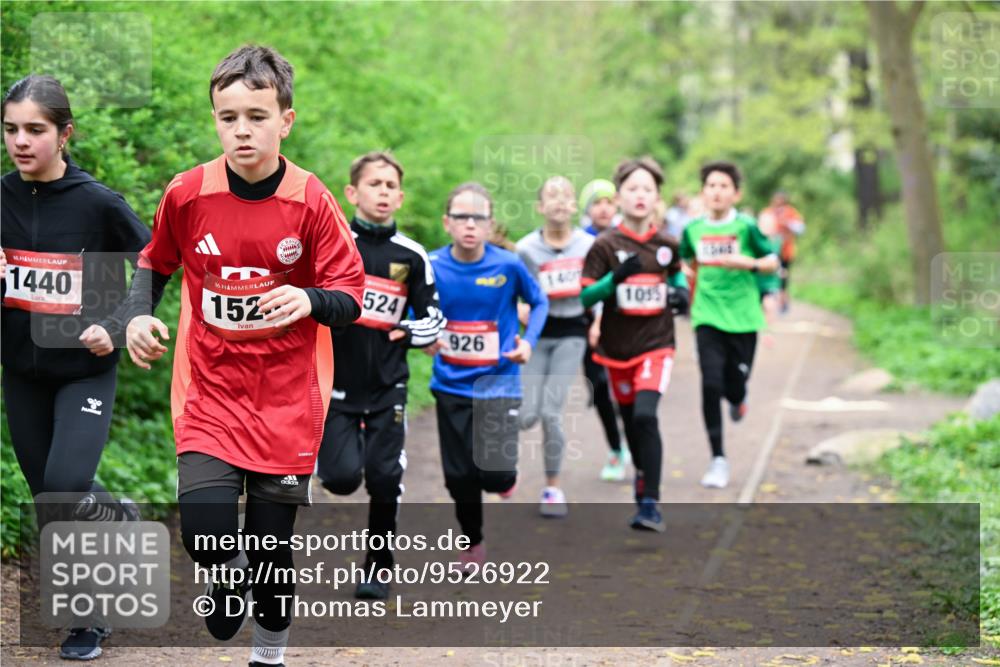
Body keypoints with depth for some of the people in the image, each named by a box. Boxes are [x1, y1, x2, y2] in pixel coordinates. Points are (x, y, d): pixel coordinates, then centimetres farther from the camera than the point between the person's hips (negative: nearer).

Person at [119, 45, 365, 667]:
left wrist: (310, 300, -27)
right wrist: (139, 314, -6)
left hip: (287, 399, -1)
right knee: (205, 533, -16)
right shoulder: (187, 193, -5)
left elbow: (349, 297, -5)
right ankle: (228, 572, 21)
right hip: (210, 389, 1)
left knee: (272, 548, 5)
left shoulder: (310, 200, -10)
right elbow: (156, 264, 13)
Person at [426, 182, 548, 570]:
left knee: (495, 475, -12)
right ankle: (473, 543, 34)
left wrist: (529, 341, -9)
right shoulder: (432, 266, -9)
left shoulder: (508, 265, -11)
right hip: (450, 384, 2)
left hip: (498, 381, -2)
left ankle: (505, 479, 27)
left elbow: (539, 302, 5)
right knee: (460, 476, 7)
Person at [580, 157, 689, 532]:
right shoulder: (605, 246, -5)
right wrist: (617, 277, -22)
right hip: (618, 347, 1)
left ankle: (649, 504, -18)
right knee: (631, 421, 13)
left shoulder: (666, 245, 2)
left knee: (645, 415, -20)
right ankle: (643, 478, 40)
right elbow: (584, 296, -7)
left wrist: (680, 294, -1)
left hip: (656, 344, -1)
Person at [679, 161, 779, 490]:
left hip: (743, 318, -1)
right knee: (711, 385, -11)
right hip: (708, 318, 1)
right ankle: (718, 460, -3)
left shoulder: (746, 227, -6)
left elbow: (773, 262, -3)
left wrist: (749, 263, -20)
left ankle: (737, 398, 46)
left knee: (734, 386, 4)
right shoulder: (693, 229, 3)